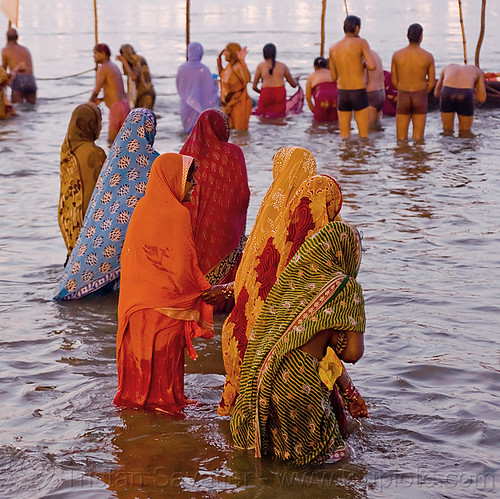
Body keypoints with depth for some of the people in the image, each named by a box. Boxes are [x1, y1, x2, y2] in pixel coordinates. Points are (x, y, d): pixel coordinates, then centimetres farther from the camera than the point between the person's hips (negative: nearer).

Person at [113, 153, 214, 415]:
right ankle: (164, 401, 16)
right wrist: (206, 290, -3)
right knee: (165, 355, 6)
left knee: (139, 349, 17)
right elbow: (183, 268, -18)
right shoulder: (176, 215, -20)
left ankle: (134, 396, 28)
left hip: (137, 301, 7)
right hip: (166, 303, -7)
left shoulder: (142, 207, 4)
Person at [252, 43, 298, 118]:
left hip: (266, 93, -2)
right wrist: (296, 81, 51)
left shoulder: (261, 66, 12)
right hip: (280, 92, 2)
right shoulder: (283, 66, 17)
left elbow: (254, 87, 14)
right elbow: (294, 84, 27)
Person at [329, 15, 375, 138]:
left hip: (342, 94, 4)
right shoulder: (361, 42, -8)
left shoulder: (333, 48, 5)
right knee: (364, 135, 4)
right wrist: (364, 64, 4)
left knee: (344, 136, 10)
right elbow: (372, 66, -19)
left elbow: (334, 77, 13)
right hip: (359, 94, -4)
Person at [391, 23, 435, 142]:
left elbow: (394, 81, 2)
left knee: (401, 138, 7)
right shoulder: (428, 56, -8)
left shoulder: (397, 55, -5)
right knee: (418, 138, 7)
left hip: (403, 100, 1)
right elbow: (432, 82, -2)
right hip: (420, 100, -1)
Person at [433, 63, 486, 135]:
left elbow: (436, 93, 43)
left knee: (447, 132, 22)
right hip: (464, 97, -1)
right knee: (465, 133, 21)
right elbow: (482, 99, 29)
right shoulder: (478, 71, 36)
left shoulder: (447, 68, 41)